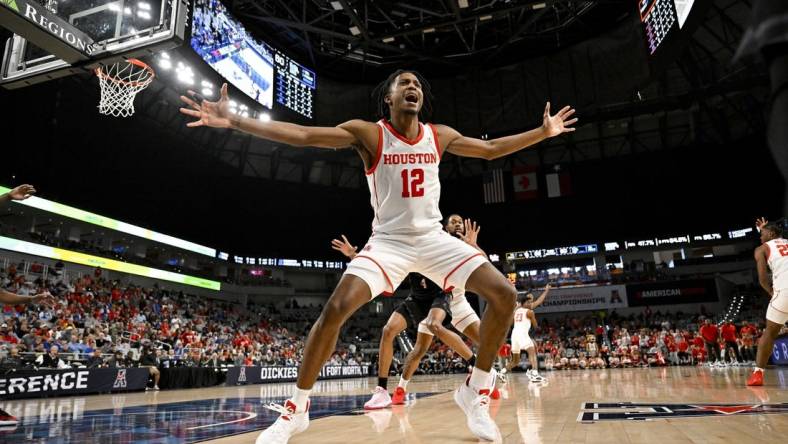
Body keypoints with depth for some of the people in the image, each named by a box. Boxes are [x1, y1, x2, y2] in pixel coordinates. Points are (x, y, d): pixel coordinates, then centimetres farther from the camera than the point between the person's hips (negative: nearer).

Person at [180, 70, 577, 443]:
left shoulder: (440, 136, 3)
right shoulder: (368, 134, -9)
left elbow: (491, 149, 17)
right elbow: (301, 135, -17)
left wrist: (542, 132, 18)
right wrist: (233, 121, -24)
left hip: (433, 237, 4)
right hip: (389, 241, -4)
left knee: (504, 296, -10)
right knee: (336, 309, -24)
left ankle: (475, 392, 8)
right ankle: (296, 409, -3)